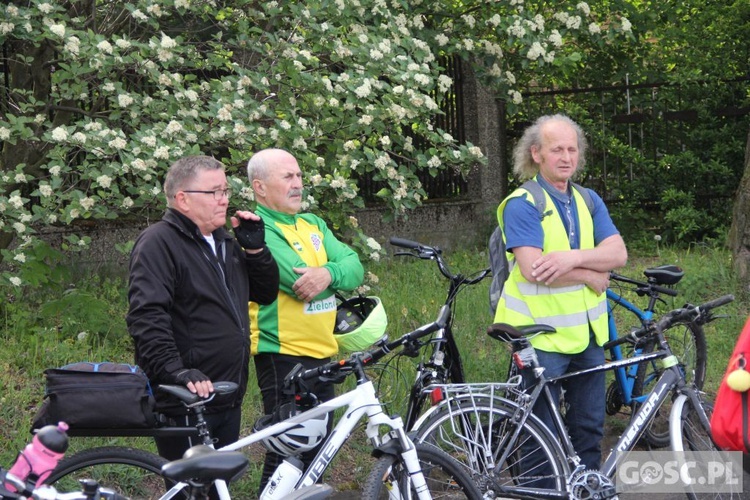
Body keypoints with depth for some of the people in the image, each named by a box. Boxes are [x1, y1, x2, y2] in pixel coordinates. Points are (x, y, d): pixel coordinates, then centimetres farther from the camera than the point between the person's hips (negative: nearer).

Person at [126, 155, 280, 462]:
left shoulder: (225, 243, 18)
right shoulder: (158, 242, -11)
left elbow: (266, 294, 20)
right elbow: (147, 316, -22)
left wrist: (256, 248, 3)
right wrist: (176, 371, -32)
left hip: (228, 399, 9)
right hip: (185, 404, -9)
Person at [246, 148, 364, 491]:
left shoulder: (313, 225, 14)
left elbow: (354, 268, 0)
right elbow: (302, 283, -23)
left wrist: (328, 273, -20)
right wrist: (340, 273, -8)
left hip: (321, 355, 8)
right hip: (283, 358, -8)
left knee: (317, 453, 17)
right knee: (289, 456, -5)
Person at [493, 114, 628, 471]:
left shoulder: (589, 201, 11)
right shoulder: (522, 204, -9)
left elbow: (618, 253, -2)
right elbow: (531, 268, -21)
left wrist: (574, 258, -20)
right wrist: (591, 275, -13)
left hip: (587, 332, 6)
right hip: (542, 334, -6)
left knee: (590, 428, 13)